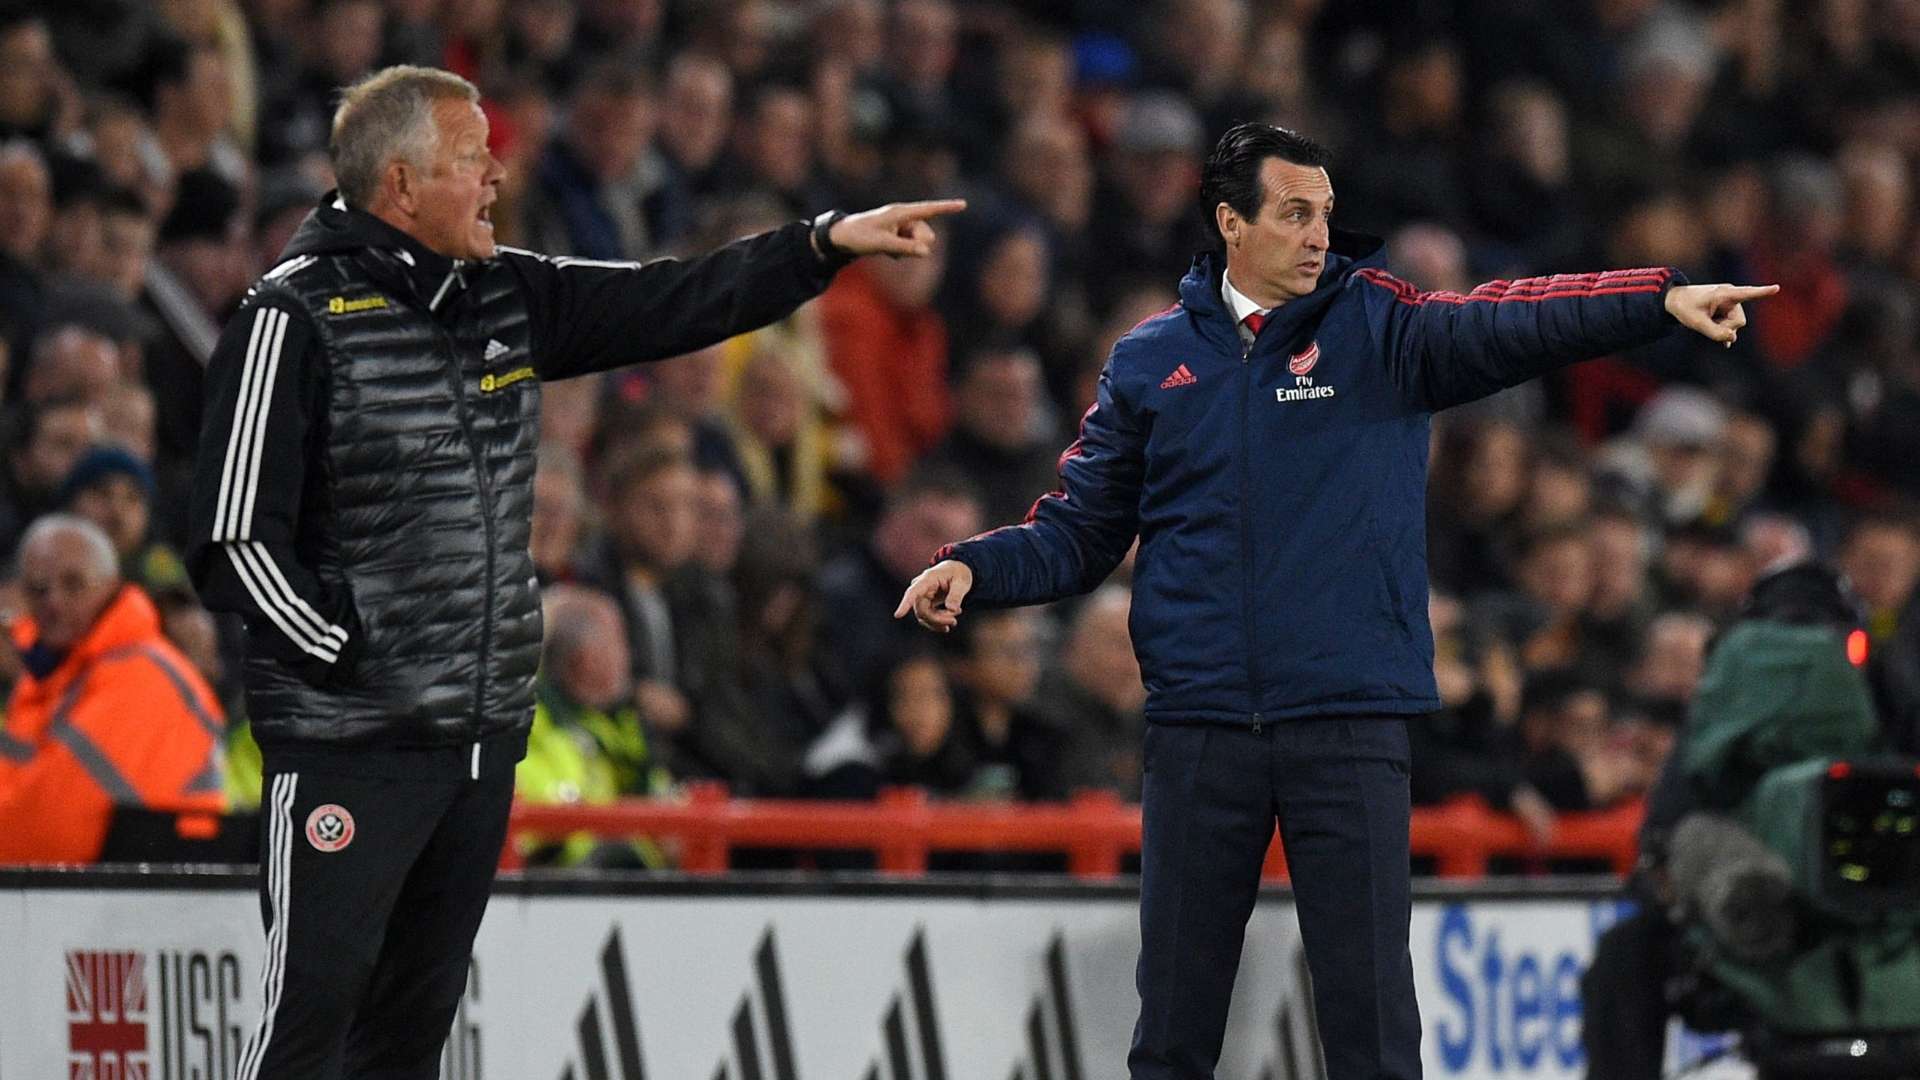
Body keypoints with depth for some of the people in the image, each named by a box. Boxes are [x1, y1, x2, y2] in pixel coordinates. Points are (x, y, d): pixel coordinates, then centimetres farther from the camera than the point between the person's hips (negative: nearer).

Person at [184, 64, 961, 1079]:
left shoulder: (509, 298, 10)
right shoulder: (297, 320, -12)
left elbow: (673, 305, 14)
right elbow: (234, 543, -14)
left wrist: (828, 241, 6)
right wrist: (347, 658, -12)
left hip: (486, 735, 8)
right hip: (347, 742, -8)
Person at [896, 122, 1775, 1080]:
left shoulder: (1376, 329, 3)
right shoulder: (1150, 362, 8)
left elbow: (1502, 325, -12)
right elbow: (1081, 531, 13)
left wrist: (1661, 300, -28)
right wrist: (973, 569, -5)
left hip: (1350, 723, -2)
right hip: (1199, 726, 2)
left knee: (1368, 1001, -2)